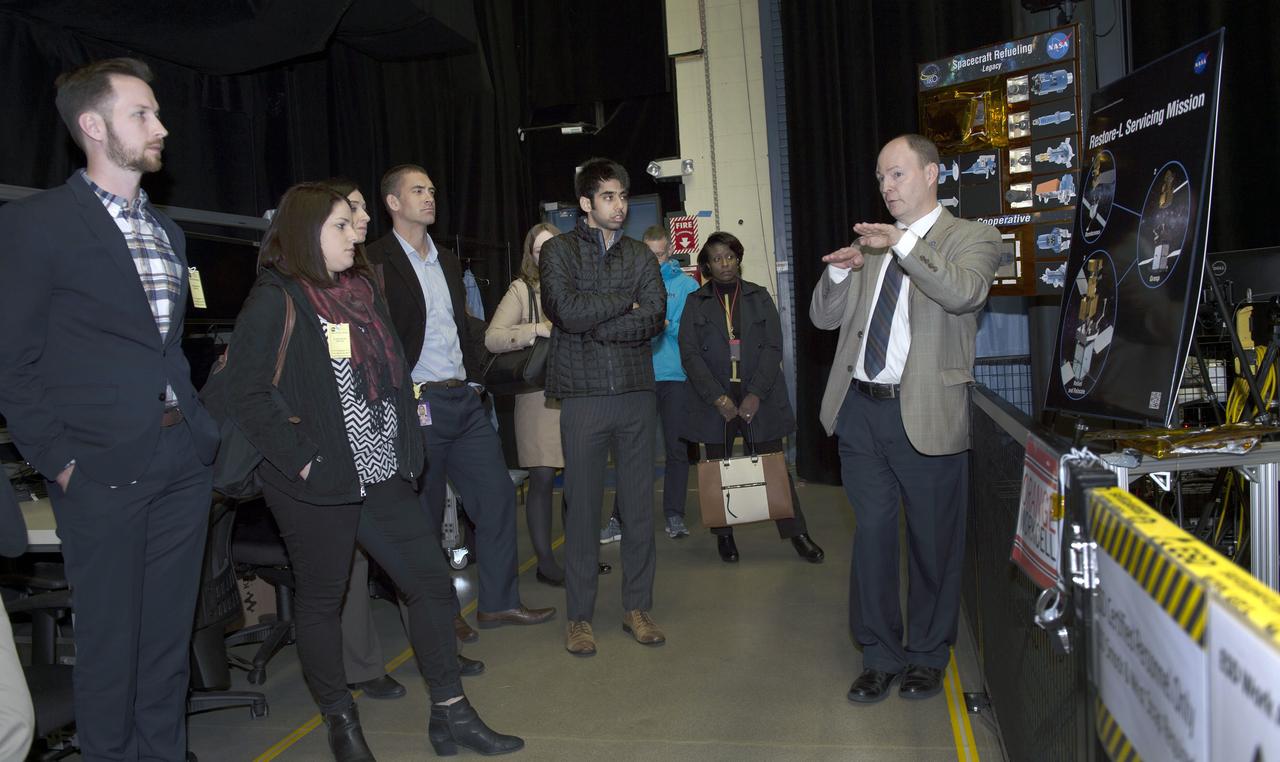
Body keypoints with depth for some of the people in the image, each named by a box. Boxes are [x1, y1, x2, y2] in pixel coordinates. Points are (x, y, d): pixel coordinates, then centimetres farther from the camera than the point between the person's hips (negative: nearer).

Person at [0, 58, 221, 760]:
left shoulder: (167, 232, 15)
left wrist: (202, 431, 9)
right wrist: (57, 458, -9)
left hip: (183, 465, 6)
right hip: (102, 471, -5)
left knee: (169, 637, 14)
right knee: (110, 644, 6)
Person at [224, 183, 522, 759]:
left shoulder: (363, 289, 12)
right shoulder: (275, 301, -9)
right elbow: (247, 394, -14)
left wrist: (406, 447, 10)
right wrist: (301, 461, -17)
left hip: (383, 475, 7)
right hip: (318, 486, -6)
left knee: (432, 583, 6)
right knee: (321, 602, 9)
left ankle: (450, 714, 18)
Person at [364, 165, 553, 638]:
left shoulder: (447, 260, 16)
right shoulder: (377, 261, -7)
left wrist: (475, 379, 12)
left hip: (464, 399, 7)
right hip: (419, 404, -7)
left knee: (497, 495, 7)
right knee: (426, 515, 5)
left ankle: (498, 602, 20)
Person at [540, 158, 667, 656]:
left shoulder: (640, 255, 12)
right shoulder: (559, 250, 4)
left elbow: (654, 319, -4)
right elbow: (568, 311, -14)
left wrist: (592, 325, -11)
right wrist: (626, 302, -4)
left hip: (637, 391, 3)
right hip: (583, 395, -3)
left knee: (639, 504, 8)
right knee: (583, 508, 3)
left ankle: (637, 607, 22)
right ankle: (580, 617, 15)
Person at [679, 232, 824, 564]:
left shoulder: (759, 297, 9)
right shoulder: (696, 302, 6)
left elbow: (773, 347, 1)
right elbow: (690, 353, -2)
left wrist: (756, 394, -11)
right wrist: (718, 398, -12)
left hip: (759, 397, 0)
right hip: (714, 399, 0)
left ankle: (796, 533, 10)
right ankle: (724, 535, 18)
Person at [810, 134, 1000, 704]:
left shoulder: (972, 238, 1)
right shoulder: (872, 243, 17)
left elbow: (965, 293, -21)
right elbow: (825, 317, 13)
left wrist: (903, 243, -22)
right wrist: (839, 273, -5)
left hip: (924, 412, -4)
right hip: (859, 407, 5)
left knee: (933, 539, 8)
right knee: (872, 534, 9)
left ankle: (928, 655, 27)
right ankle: (880, 655, 23)